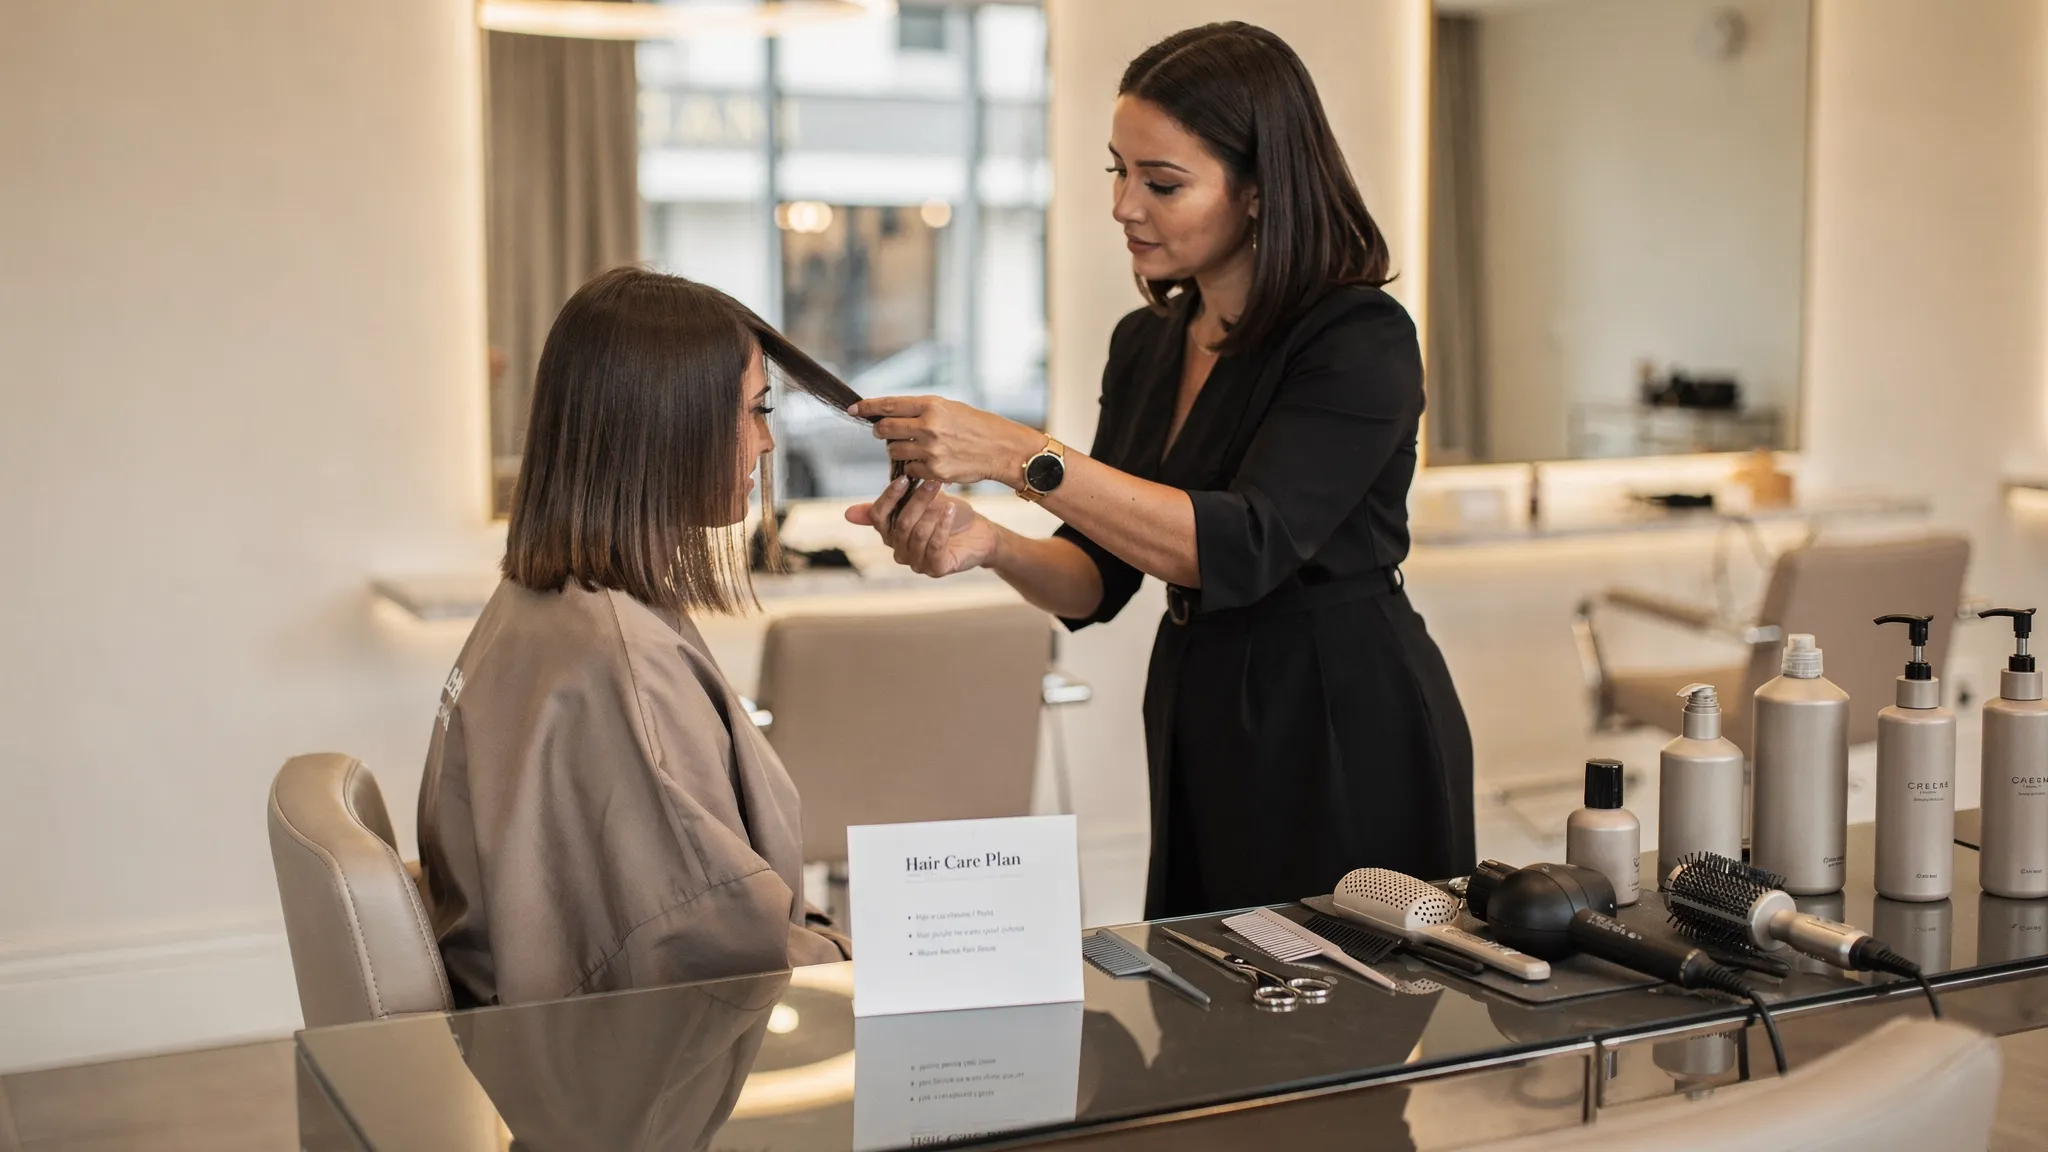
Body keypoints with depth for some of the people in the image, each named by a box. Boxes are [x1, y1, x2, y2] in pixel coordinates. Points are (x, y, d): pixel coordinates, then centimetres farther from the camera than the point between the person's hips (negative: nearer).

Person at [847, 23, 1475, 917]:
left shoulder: (1360, 340, -15)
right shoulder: (1145, 346, 7)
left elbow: (1244, 548, -28)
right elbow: (1097, 582, 7)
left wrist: (1019, 456, -32)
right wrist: (988, 543, -14)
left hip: (1348, 738, -6)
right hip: (1201, 727, 7)